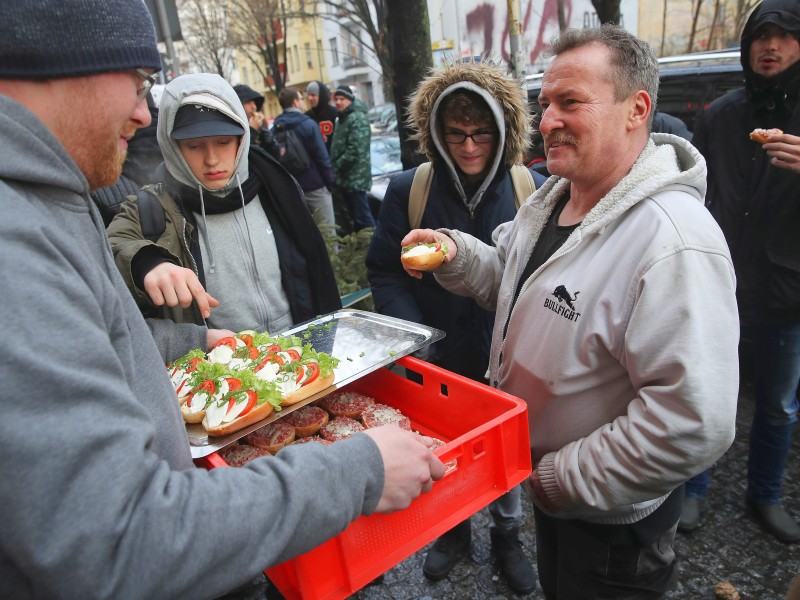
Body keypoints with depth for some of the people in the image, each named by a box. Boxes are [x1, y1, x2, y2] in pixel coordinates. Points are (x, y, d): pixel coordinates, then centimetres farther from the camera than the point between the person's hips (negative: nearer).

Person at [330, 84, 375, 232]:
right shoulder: (341, 119, 19)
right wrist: (335, 168, 11)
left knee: (363, 216, -7)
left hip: (355, 178, -10)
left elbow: (355, 150, -21)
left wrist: (337, 166, -14)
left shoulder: (358, 118, -12)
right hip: (345, 178, 10)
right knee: (353, 216, 17)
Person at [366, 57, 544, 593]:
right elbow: (384, 272, -5)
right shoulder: (408, 191, -10)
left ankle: (507, 535, 48)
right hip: (439, 364, 1)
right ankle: (453, 531, 49)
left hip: (508, 362, 0)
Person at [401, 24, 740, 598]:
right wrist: (457, 252, -10)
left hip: (611, 515, -7)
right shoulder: (552, 196, -3)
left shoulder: (675, 243, -32)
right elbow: (509, 279, 11)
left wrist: (562, 477, -23)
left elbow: (694, 425, -34)